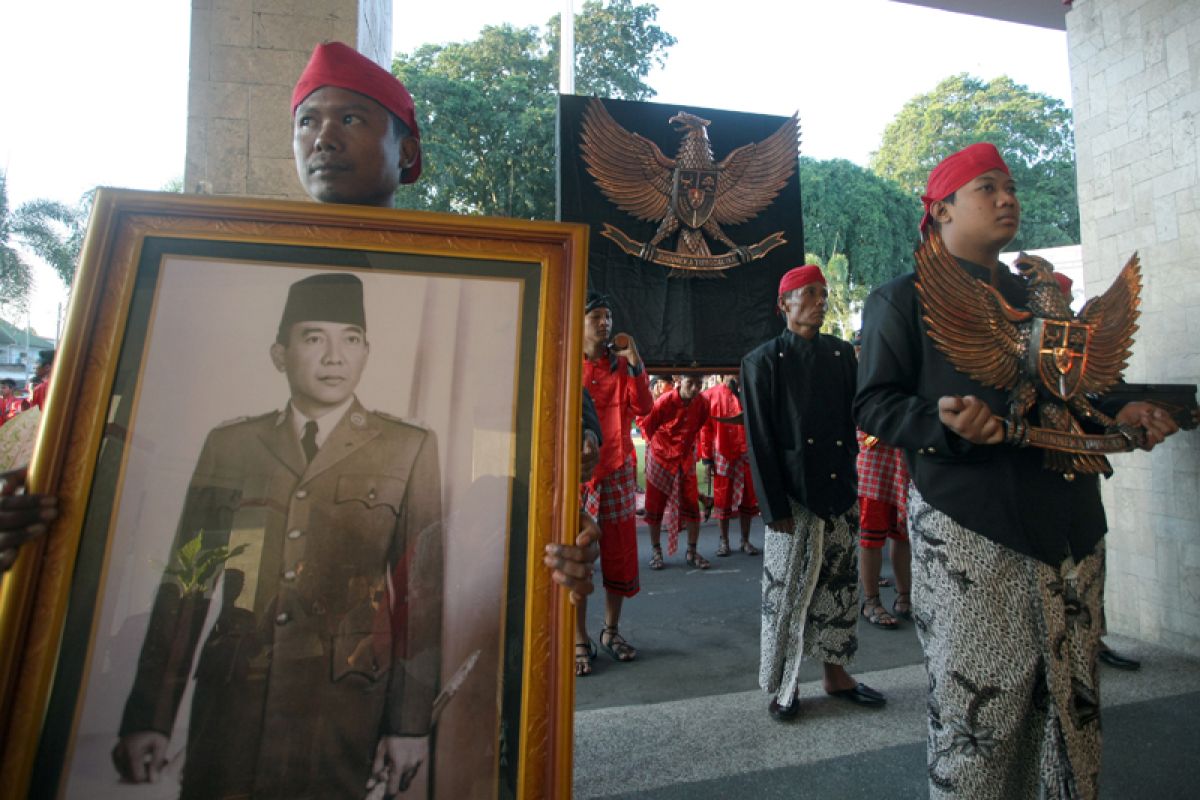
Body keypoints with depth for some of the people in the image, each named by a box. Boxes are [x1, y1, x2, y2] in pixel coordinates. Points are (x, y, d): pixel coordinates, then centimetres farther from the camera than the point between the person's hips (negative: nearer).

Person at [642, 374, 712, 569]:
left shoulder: (702, 403, -11)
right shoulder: (664, 402, -22)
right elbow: (647, 425, -5)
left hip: (686, 461, 3)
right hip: (660, 459, -3)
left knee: (692, 506, 0)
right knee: (655, 507, 5)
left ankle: (691, 552, 14)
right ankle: (655, 551, 20)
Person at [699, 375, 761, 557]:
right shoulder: (710, 395, -1)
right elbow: (705, 428, -2)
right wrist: (707, 457, -5)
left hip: (746, 455, 2)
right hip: (722, 456, -2)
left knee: (747, 499, 7)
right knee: (722, 500, 6)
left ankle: (745, 541, 20)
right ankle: (724, 542, 18)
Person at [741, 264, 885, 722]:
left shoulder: (842, 354, 11)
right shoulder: (764, 361, -2)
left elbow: (857, 416, 11)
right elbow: (759, 440, -6)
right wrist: (775, 507, -11)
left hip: (840, 491, 5)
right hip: (793, 494, -4)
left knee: (840, 584, 13)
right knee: (786, 589, 3)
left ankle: (835, 672, 30)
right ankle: (784, 685, 19)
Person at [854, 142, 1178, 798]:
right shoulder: (905, 299, 2)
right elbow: (873, 404, -7)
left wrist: (1118, 414, 9)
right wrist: (943, 421, -24)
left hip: (1067, 525, 7)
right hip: (968, 528, -6)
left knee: (1072, 704, 13)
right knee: (975, 711, -2)